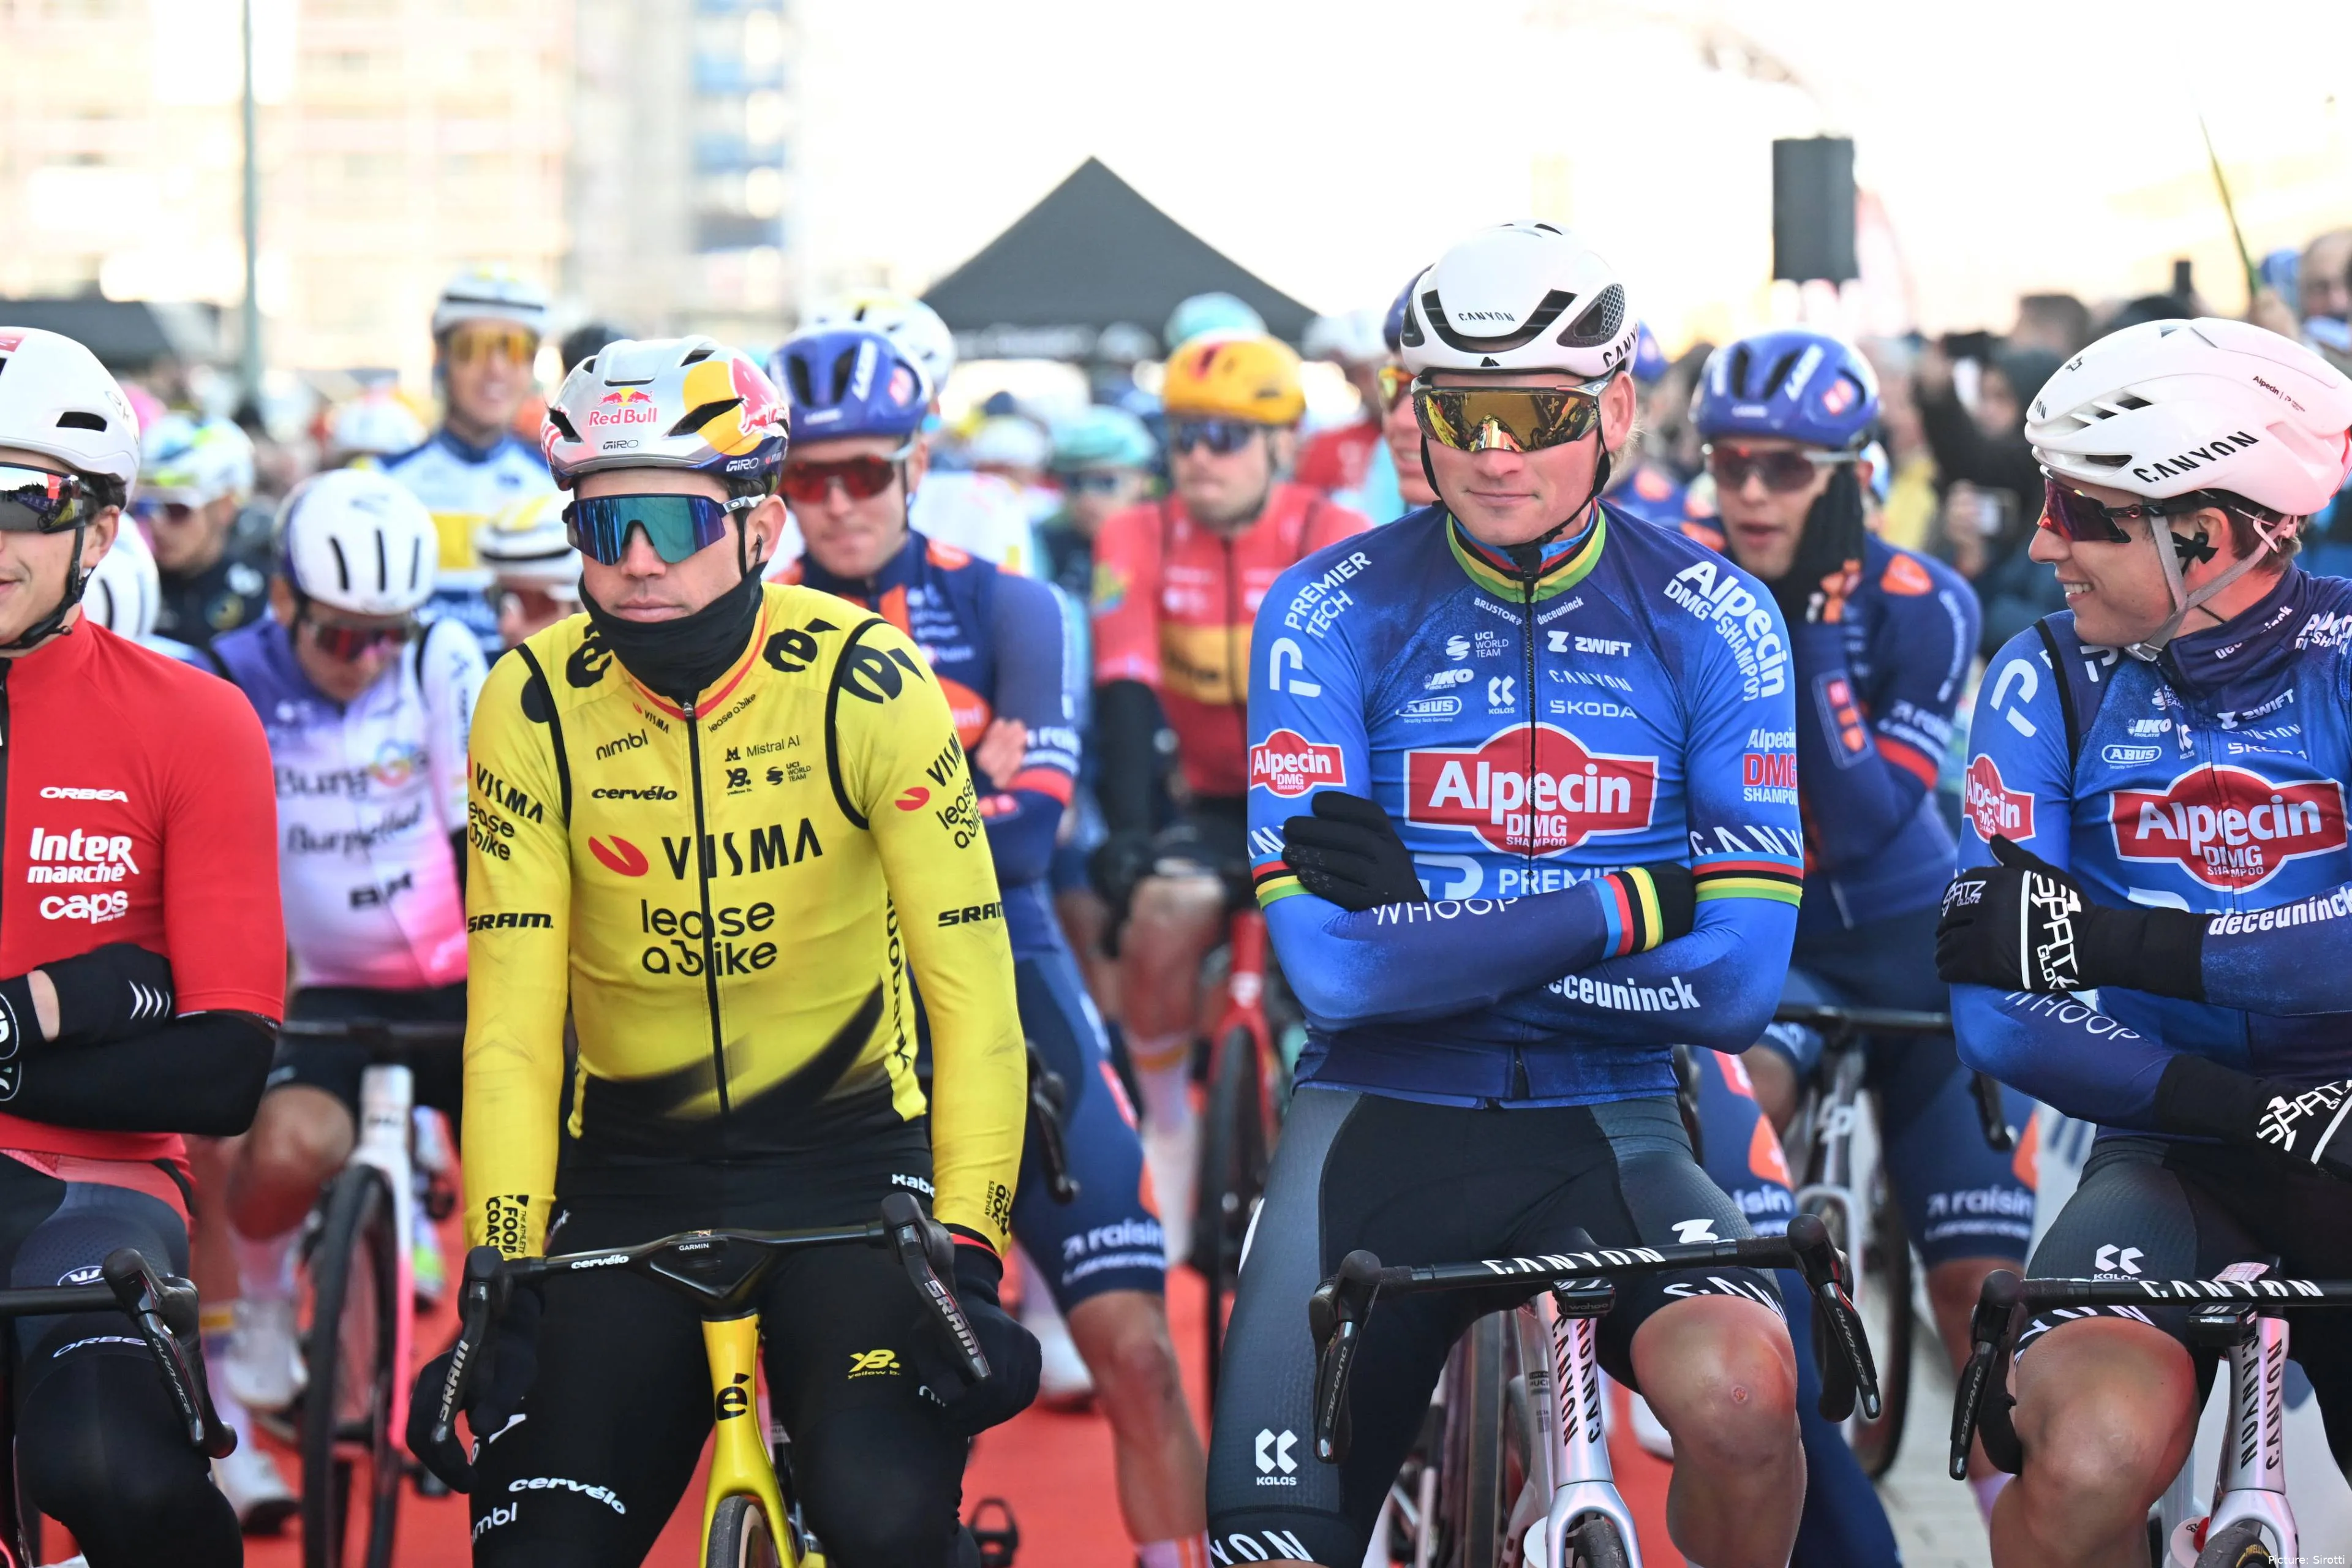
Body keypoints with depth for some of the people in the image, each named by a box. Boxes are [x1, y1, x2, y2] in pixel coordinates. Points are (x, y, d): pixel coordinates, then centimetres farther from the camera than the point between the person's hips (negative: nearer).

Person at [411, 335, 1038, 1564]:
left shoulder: (865, 683, -15)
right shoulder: (535, 706, -10)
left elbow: (971, 987, -16)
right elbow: (510, 1022, -10)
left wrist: (968, 1261, -24)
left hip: (845, 1157, -2)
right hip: (629, 1178, 2)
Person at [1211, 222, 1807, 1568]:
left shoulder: (1713, 622, -3)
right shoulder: (1333, 612, -5)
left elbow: (1737, 984, -11)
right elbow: (1331, 966, -14)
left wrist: (1430, 932, -14)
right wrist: (1631, 909, -17)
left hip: (1606, 1130, -1)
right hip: (1381, 1124, 1)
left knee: (1739, 1391, -30)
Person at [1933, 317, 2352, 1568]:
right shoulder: (2052, 683, -2)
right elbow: (2000, 1015, -10)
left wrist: (2114, 944, -28)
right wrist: (2245, 1112, -23)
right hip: (2175, 1151, 1)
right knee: (2087, 1464, -29)